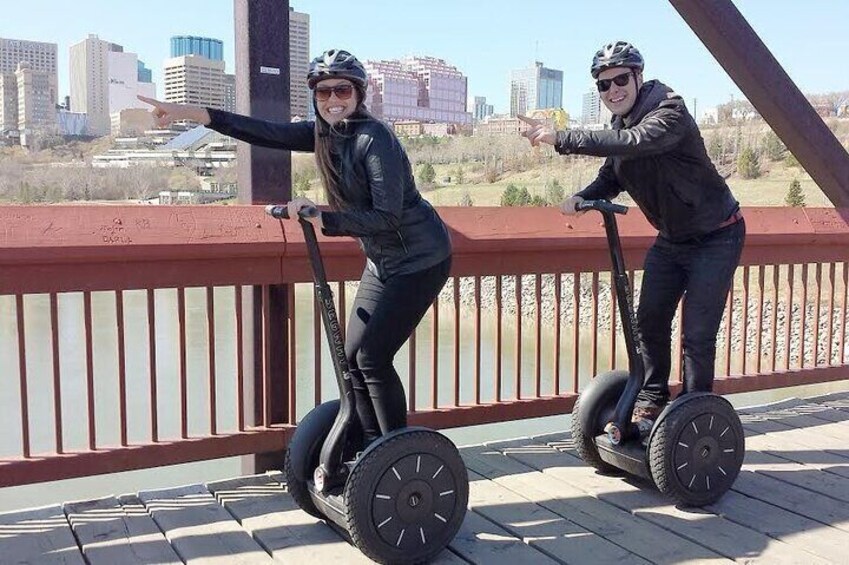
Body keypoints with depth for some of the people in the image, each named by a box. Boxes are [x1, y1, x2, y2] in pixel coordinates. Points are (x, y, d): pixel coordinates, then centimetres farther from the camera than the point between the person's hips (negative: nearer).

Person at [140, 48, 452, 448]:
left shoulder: (375, 139, -21)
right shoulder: (325, 134, 3)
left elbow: (387, 217, -28)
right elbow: (267, 134, -3)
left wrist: (321, 219, -34)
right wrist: (191, 113, -8)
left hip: (419, 260, -9)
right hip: (383, 261, 9)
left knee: (372, 358, -11)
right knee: (353, 356, 7)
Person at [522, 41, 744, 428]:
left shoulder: (670, 113, -24)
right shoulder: (619, 125, 3)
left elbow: (633, 143, -43)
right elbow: (612, 176, 7)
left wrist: (561, 139, -43)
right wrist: (582, 198, -14)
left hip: (715, 238, -8)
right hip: (671, 237, 8)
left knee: (697, 335, -8)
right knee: (649, 320, 7)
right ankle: (651, 404, 22)